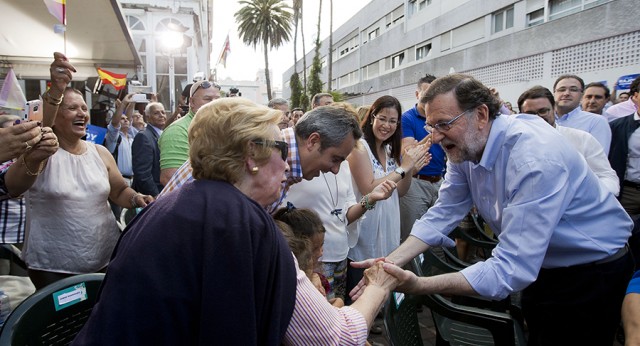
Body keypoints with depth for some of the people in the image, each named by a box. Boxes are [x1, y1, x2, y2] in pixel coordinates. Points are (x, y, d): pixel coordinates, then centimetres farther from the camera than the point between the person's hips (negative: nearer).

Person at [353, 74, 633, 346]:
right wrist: (391, 263, -21)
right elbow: (442, 215, -8)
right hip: (537, 266, 6)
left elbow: (511, 269, -38)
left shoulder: (535, 158, -35)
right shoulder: (465, 147, -10)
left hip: (591, 272, -6)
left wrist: (419, 286, -41)